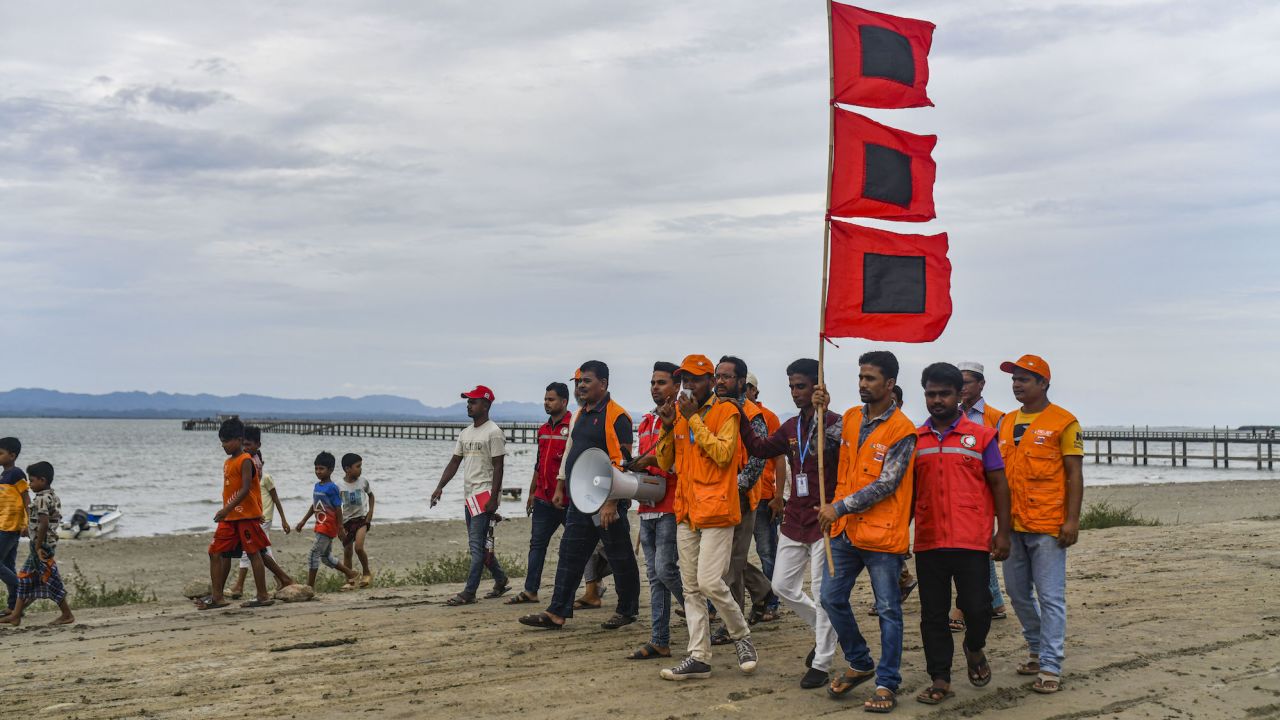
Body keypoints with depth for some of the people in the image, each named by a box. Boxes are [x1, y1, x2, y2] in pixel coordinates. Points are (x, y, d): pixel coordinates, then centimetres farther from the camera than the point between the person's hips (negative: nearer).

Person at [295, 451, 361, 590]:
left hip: (328, 526, -9)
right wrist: (303, 521, 21)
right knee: (326, 557, 15)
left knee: (314, 554, -9)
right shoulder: (316, 486, 10)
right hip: (320, 526, 9)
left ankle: (309, 586, -4)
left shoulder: (332, 488, -14)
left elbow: (338, 508, -13)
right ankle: (351, 575, 26)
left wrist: (340, 529, -14)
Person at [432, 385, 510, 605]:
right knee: (478, 544, 13)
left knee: (477, 544, -11)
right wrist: (440, 487, 5)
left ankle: (469, 593, -10)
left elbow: (498, 467, -13)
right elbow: (454, 462, 16)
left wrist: (493, 498, -19)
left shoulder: (493, 432, -10)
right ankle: (501, 581, 26)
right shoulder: (465, 433, 15)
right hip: (470, 494, 9)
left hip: (485, 494, -9)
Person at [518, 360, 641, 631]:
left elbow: (622, 463, -17)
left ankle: (627, 611, 17)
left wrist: (611, 503, -22)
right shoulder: (581, 415, 16)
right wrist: (560, 487, 20)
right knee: (570, 554, 6)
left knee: (620, 558, 4)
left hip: (606, 502, -9)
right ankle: (557, 613, 8)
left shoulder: (616, 416, -12)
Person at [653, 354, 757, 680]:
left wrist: (694, 418, -17)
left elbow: (723, 453, -19)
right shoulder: (679, 413, 14)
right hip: (686, 512, 7)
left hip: (716, 510, -7)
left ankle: (742, 636, 11)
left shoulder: (725, 411, -5)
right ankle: (699, 657, 11)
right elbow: (665, 463, 12)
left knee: (710, 582, -12)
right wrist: (668, 427, -3)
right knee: (691, 588, 6)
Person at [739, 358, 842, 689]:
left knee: (823, 593, -1)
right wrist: (741, 420, 5)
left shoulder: (835, 424, -12)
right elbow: (760, 448, 14)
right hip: (794, 521, 7)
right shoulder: (791, 427, 11)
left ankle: (821, 664, 8)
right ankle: (822, 630, 34)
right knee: (783, 585, 12)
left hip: (824, 521, -7)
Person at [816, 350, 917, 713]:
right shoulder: (850, 418, 8)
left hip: (882, 534, -6)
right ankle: (860, 664, 28)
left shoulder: (902, 431, -11)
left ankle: (887, 684, 11)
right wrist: (820, 412, 5)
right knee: (832, 598, 10)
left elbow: (886, 485, -17)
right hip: (845, 531, 7)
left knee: (888, 611, 2)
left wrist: (839, 507, -19)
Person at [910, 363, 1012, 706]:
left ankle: (974, 648, 30)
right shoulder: (914, 440, 9)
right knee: (933, 614, 6)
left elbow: (998, 485, 3)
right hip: (928, 542, 2)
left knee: (977, 607, -2)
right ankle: (940, 680, 16)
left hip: (972, 541, -2)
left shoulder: (981, 436, 2)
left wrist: (1002, 532, -3)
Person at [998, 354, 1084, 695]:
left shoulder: (1063, 422, -6)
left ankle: (1050, 667, 1)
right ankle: (1038, 651, 31)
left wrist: (1072, 520, -13)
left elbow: (1074, 474, -7)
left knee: (1050, 597, -3)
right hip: (1013, 525, 7)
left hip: (1048, 526, -7)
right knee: (1017, 593, 15)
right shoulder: (1007, 422, 13)